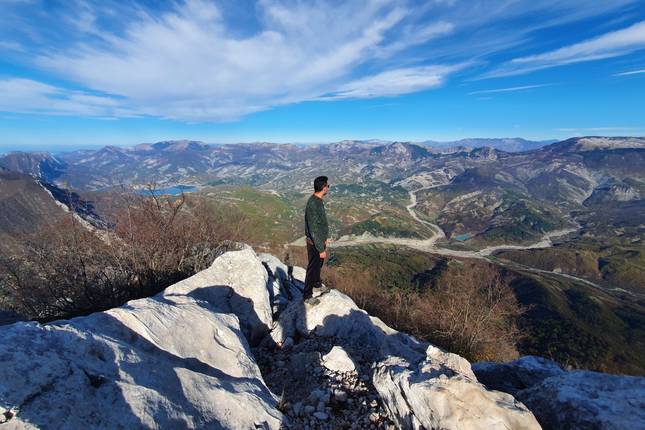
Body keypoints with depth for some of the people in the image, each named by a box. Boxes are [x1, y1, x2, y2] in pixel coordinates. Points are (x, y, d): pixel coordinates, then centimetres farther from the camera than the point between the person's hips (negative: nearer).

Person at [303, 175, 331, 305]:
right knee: (313, 268, 8)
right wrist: (321, 249, -22)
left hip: (320, 241, 9)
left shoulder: (318, 200, 2)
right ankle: (307, 295, 26)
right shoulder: (313, 204, -30)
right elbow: (314, 230, -28)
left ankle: (317, 285, 50)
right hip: (315, 244, -9)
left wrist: (324, 240, 22)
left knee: (318, 265, 27)